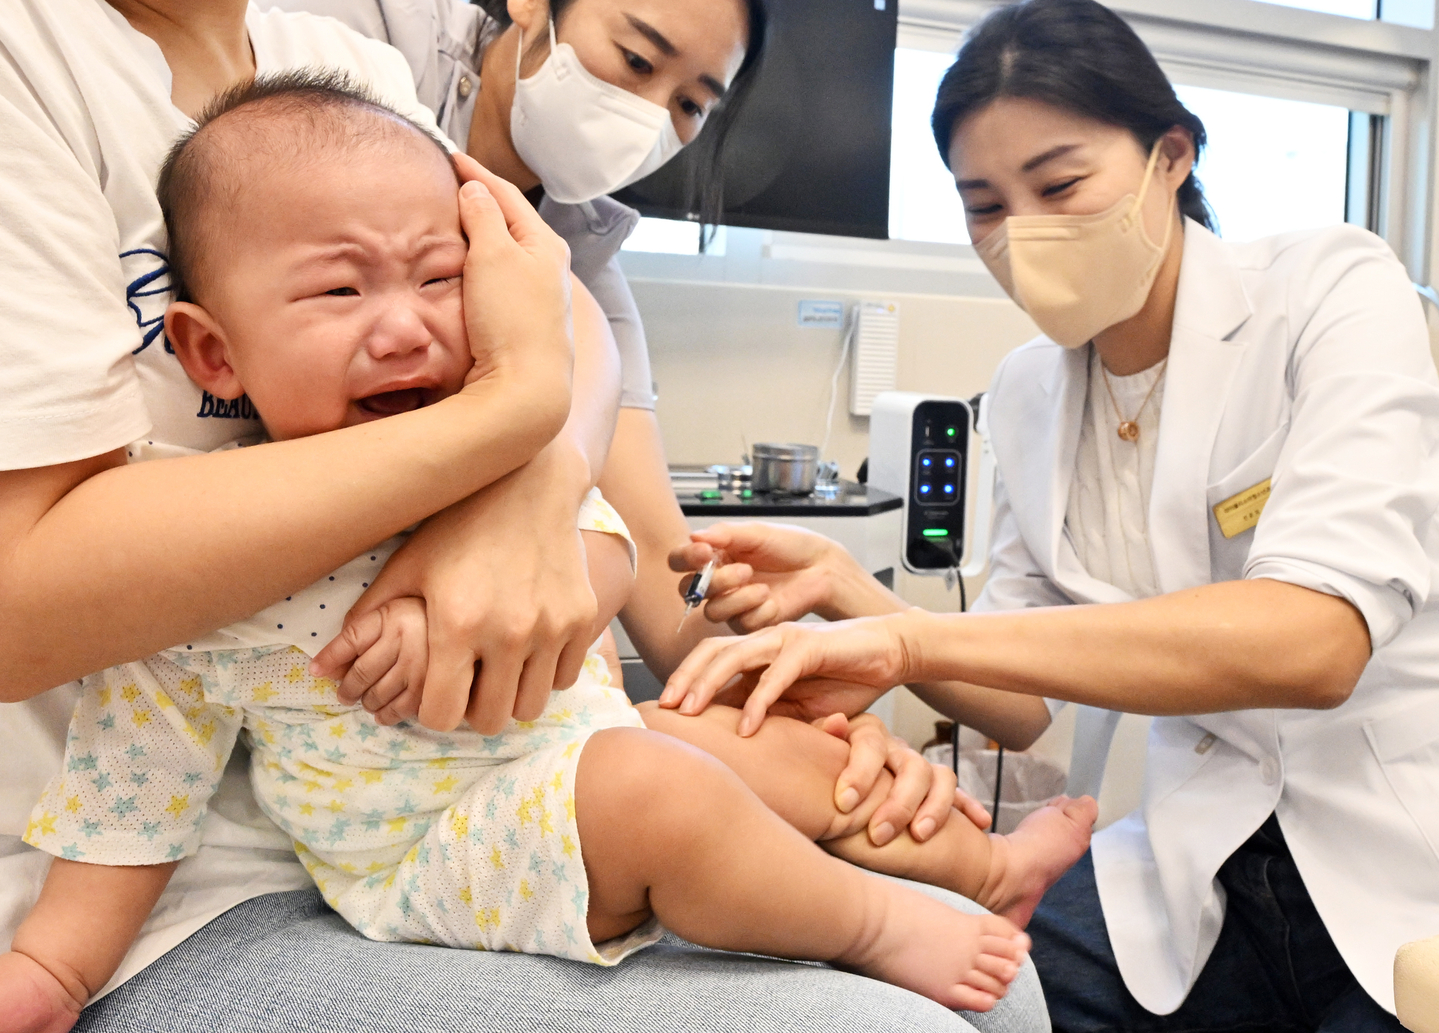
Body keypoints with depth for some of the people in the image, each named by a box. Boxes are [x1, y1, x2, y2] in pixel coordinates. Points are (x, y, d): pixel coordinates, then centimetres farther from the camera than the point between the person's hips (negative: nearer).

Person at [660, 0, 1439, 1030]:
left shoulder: (1333, 288, -10)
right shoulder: (1026, 394, 4)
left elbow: (1313, 642, -27)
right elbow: (1022, 704, 5)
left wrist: (912, 639, -32)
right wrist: (839, 592, -12)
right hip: (1214, 873, 4)